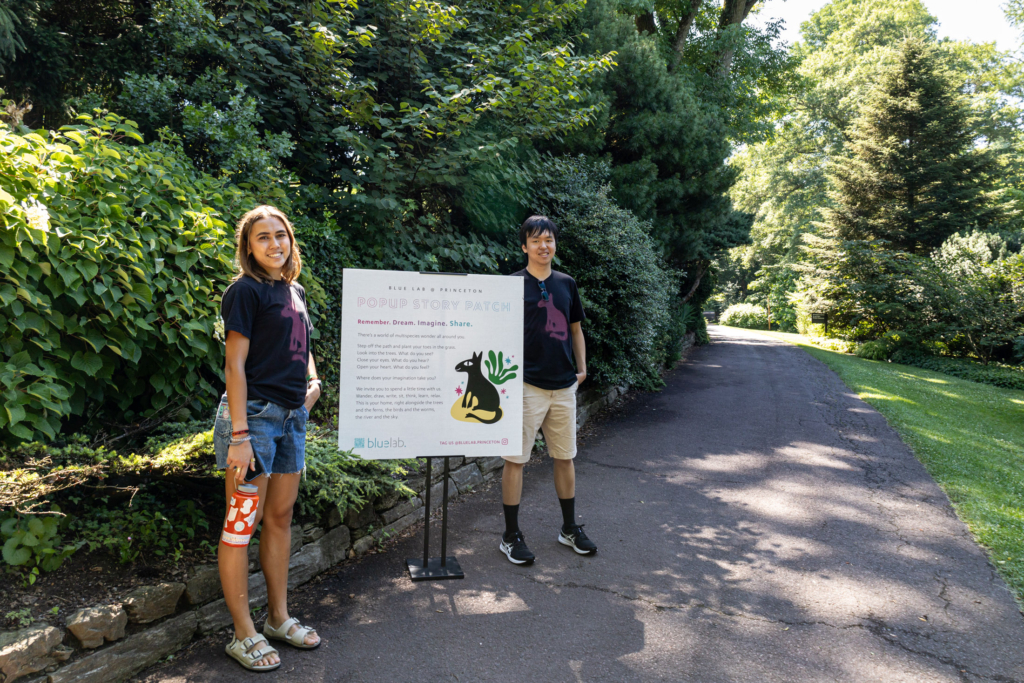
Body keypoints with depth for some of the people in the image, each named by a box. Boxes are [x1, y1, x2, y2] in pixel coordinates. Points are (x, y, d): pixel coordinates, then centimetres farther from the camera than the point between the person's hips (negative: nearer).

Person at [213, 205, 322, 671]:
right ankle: (244, 635, 14)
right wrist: (238, 436, -19)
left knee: (280, 516, 15)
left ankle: (279, 618, 29)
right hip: (254, 414, -8)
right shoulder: (246, 290, -9)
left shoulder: (294, 290, 14)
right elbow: (235, 364, -14)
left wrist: (313, 379, 8)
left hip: (292, 415, 8)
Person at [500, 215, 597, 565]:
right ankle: (511, 536, 14)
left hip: (564, 385, 5)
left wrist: (582, 368, 10)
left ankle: (570, 528, 30)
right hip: (527, 385, -5)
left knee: (565, 457, 15)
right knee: (515, 459, 1)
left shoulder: (566, 284, 11)